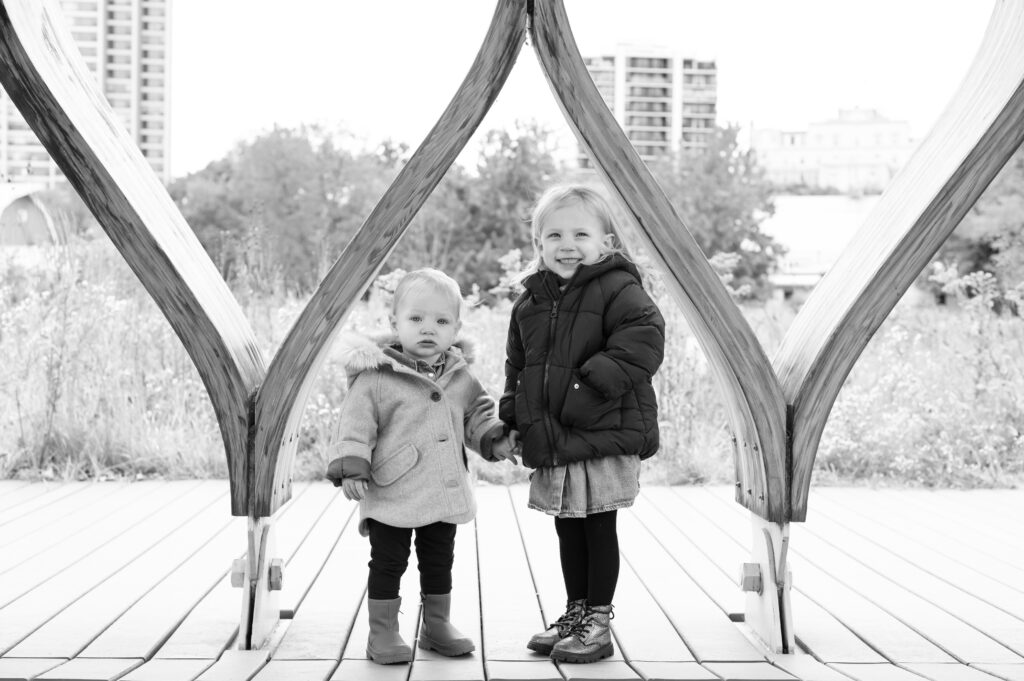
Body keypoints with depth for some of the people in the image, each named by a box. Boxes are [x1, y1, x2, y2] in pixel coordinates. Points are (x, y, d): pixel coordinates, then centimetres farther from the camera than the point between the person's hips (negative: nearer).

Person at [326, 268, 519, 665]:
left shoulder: (458, 376, 6)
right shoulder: (376, 377, -12)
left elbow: (476, 413, 18)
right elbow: (356, 424, -13)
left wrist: (495, 438, 2)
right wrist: (351, 467, -22)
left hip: (444, 494, 6)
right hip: (392, 495, -5)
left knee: (439, 561, 17)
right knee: (388, 563, 3)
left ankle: (437, 625, 32)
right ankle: (383, 633, 15)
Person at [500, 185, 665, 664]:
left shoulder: (618, 290, -8)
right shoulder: (530, 304, 11)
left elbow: (643, 340, -21)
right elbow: (518, 368, 20)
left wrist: (598, 379, -26)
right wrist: (513, 417, 11)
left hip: (604, 436, -6)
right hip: (551, 444, 6)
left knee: (599, 529, 3)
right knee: (568, 530, 16)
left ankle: (598, 623, 14)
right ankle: (575, 612, 30)